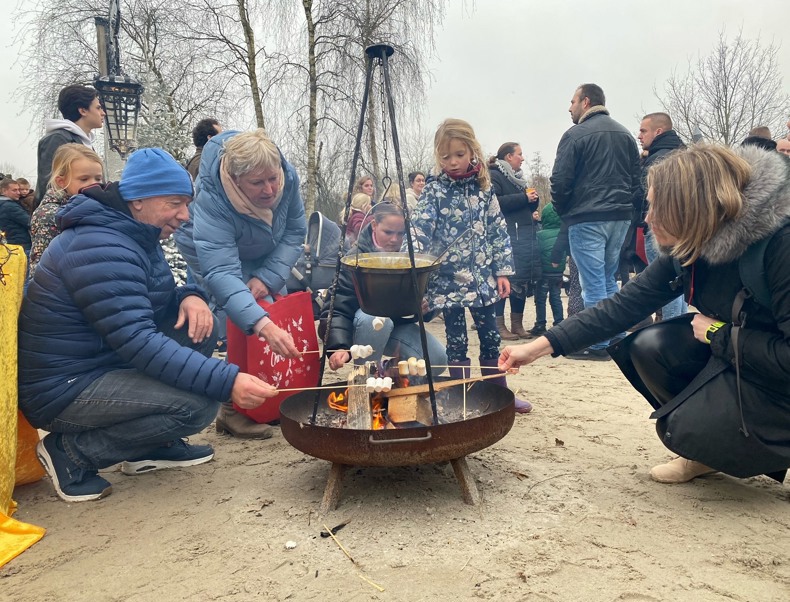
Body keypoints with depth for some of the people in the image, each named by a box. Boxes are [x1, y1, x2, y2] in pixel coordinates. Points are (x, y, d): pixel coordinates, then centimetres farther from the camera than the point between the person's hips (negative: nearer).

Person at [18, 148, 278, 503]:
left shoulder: (136, 234, 7)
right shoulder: (101, 247, -25)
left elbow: (152, 303, 16)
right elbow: (137, 343, -32)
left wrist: (189, 297, -9)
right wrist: (227, 382, -36)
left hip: (103, 361, 10)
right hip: (63, 389, -10)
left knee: (200, 327, -1)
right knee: (199, 404, -24)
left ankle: (151, 446, 7)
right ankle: (74, 451, -5)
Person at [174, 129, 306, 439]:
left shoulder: (287, 176, -29)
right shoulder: (211, 203, -43)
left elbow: (295, 231, -17)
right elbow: (221, 274, -53)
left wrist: (268, 277, -31)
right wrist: (262, 325, -66)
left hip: (262, 255, 6)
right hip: (210, 250, -5)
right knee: (247, 317, -22)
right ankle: (233, 410, -11)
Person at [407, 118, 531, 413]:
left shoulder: (484, 188, 4)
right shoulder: (433, 192, -5)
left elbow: (498, 231, 7)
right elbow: (419, 234, -14)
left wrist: (502, 270, 3)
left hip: (482, 277, 3)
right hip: (448, 279, -3)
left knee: (490, 337, 13)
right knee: (457, 342, 4)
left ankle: (500, 394, 28)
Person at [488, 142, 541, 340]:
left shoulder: (517, 177, 25)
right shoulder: (494, 176, -2)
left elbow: (531, 205, 29)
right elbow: (495, 202, -18)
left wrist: (533, 198, 6)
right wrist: (523, 198, -14)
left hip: (527, 234, 9)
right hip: (508, 236, -9)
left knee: (524, 279, 7)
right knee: (505, 279, -10)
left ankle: (517, 324, 15)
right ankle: (499, 325, -2)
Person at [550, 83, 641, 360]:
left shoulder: (576, 134, -6)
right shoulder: (625, 134, 15)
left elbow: (560, 181, -10)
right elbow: (637, 179, 14)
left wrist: (563, 211, 4)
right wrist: (628, 207, 17)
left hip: (587, 219, -7)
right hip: (620, 218, 7)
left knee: (593, 284, -3)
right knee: (609, 280, 15)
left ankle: (598, 344, 1)